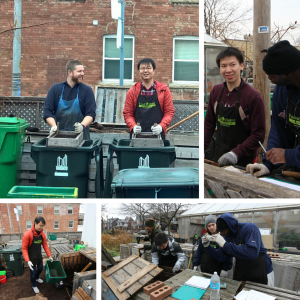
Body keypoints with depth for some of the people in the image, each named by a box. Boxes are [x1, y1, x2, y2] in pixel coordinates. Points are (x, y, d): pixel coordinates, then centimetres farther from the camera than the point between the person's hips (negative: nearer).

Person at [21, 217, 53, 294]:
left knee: (40, 269, 24)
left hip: (39, 257, 6)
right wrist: (28, 261, -28)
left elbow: (45, 245, 2)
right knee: (33, 272, 9)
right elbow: (24, 248, -22)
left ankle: (37, 278, 56)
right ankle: (34, 285, 36)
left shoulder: (42, 234, -7)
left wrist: (49, 256, 1)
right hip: (31, 259, -6)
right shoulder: (27, 234, -26)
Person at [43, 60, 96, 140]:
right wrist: (54, 126, -14)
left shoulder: (87, 90, 4)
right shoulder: (55, 89, 7)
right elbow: (47, 111, 3)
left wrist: (82, 125, -21)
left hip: (80, 135, -1)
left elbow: (91, 113, -3)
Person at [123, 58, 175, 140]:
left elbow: (169, 111, 3)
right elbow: (127, 113, 6)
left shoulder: (164, 90, 4)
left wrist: (161, 126, -13)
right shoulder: (132, 91, 6)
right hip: (137, 134, 1)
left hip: (157, 134, 0)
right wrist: (133, 126, -12)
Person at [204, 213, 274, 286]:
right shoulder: (226, 236, 0)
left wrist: (225, 244, -35)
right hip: (240, 272, 6)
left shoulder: (250, 228, -21)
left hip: (260, 272, -6)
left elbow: (252, 253, -36)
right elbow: (219, 256, 6)